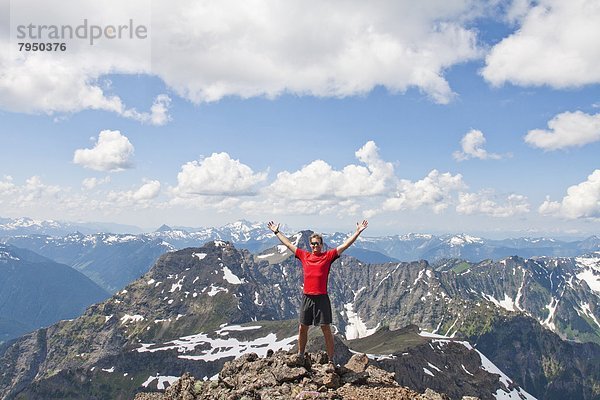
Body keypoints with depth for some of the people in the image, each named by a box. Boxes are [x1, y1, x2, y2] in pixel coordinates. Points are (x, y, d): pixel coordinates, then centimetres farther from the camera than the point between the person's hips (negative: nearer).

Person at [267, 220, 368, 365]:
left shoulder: (328, 256, 0)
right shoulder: (304, 256, 9)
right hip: (306, 297, 4)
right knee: (302, 328, 12)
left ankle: (331, 359, 6)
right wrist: (276, 231, 24)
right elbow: (288, 244, 18)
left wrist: (358, 232, -10)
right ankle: (300, 356, 28)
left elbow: (345, 245, -4)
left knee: (326, 328, -1)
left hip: (321, 298, -3)